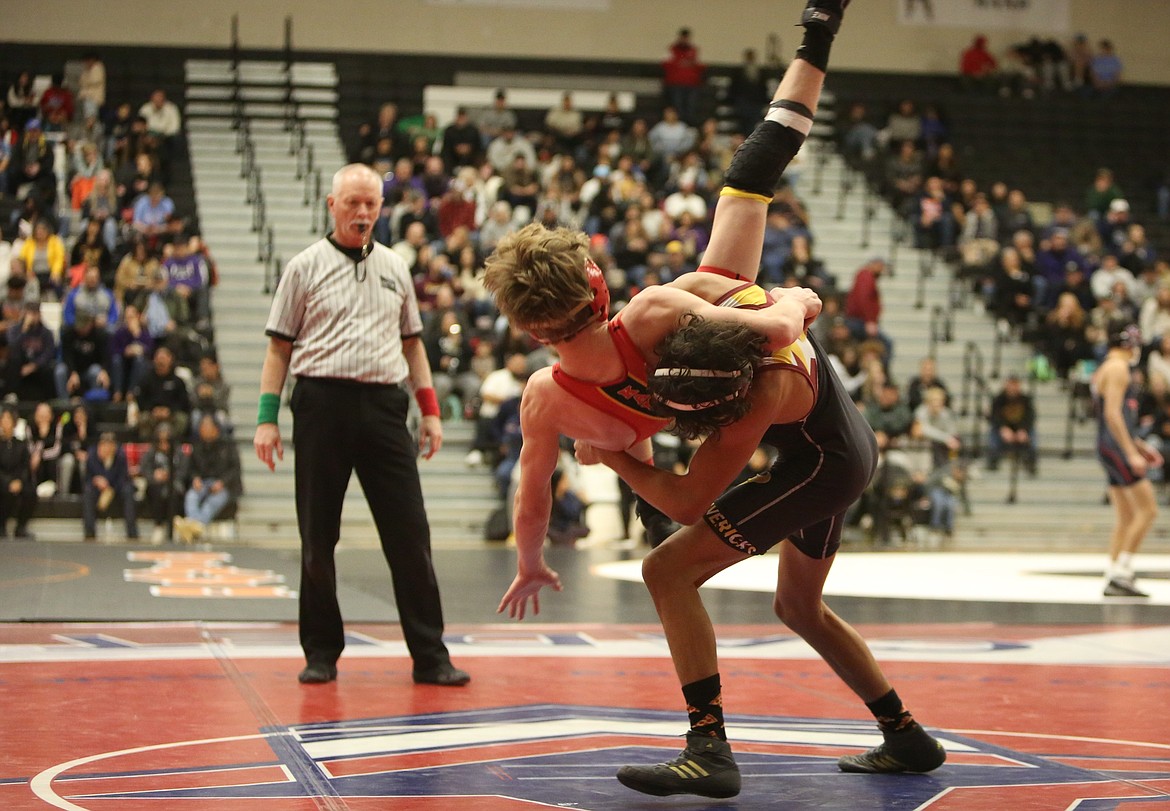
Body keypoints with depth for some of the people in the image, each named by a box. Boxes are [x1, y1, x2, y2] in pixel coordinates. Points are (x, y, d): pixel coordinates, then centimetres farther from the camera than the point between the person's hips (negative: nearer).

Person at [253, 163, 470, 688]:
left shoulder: (394, 267, 16)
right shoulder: (305, 266, 6)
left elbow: (412, 343, 21)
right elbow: (279, 347, 5)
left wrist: (430, 409, 13)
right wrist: (267, 418, -3)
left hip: (385, 405, 2)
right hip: (323, 403, -2)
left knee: (410, 535, -3)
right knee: (318, 537, 3)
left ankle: (430, 656, 1)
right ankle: (321, 652, 13)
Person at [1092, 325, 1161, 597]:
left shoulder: (1103, 369, 20)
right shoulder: (1118, 368, -11)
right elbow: (1112, 414, -20)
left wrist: (1138, 443, 25)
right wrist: (1131, 453, -23)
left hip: (1111, 449, 10)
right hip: (1117, 447, -10)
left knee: (1125, 518, 10)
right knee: (1148, 509, -10)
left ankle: (1113, 579, 9)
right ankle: (1121, 572, -12)